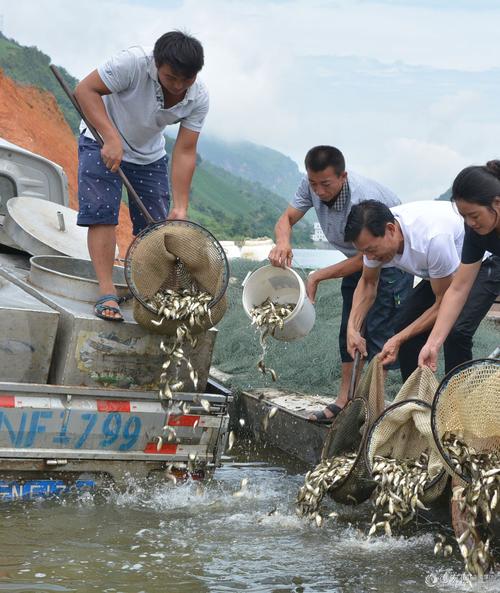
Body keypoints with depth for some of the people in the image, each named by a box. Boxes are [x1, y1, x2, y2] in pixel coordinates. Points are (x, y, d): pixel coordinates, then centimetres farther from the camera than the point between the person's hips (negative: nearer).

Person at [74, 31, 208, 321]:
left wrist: (180, 208, -26)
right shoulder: (134, 63, -35)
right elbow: (86, 90, -28)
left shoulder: (198, 98, -23)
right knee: (102, 212, -16)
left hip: (149, 154, 4)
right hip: (102, 140, -4)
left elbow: (184, 153, -20)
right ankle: (107, 292, -16)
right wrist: (111, 138, -38)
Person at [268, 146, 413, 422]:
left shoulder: (364, 198, -36)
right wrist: (283, 242, -34)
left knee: (378, 330, -13)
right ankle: (344, 401, 17)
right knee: (349, 329, 9)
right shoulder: (311, 185, -16)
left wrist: (317, 277, -27)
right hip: (358, 259, 8)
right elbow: (287, 218, -9)